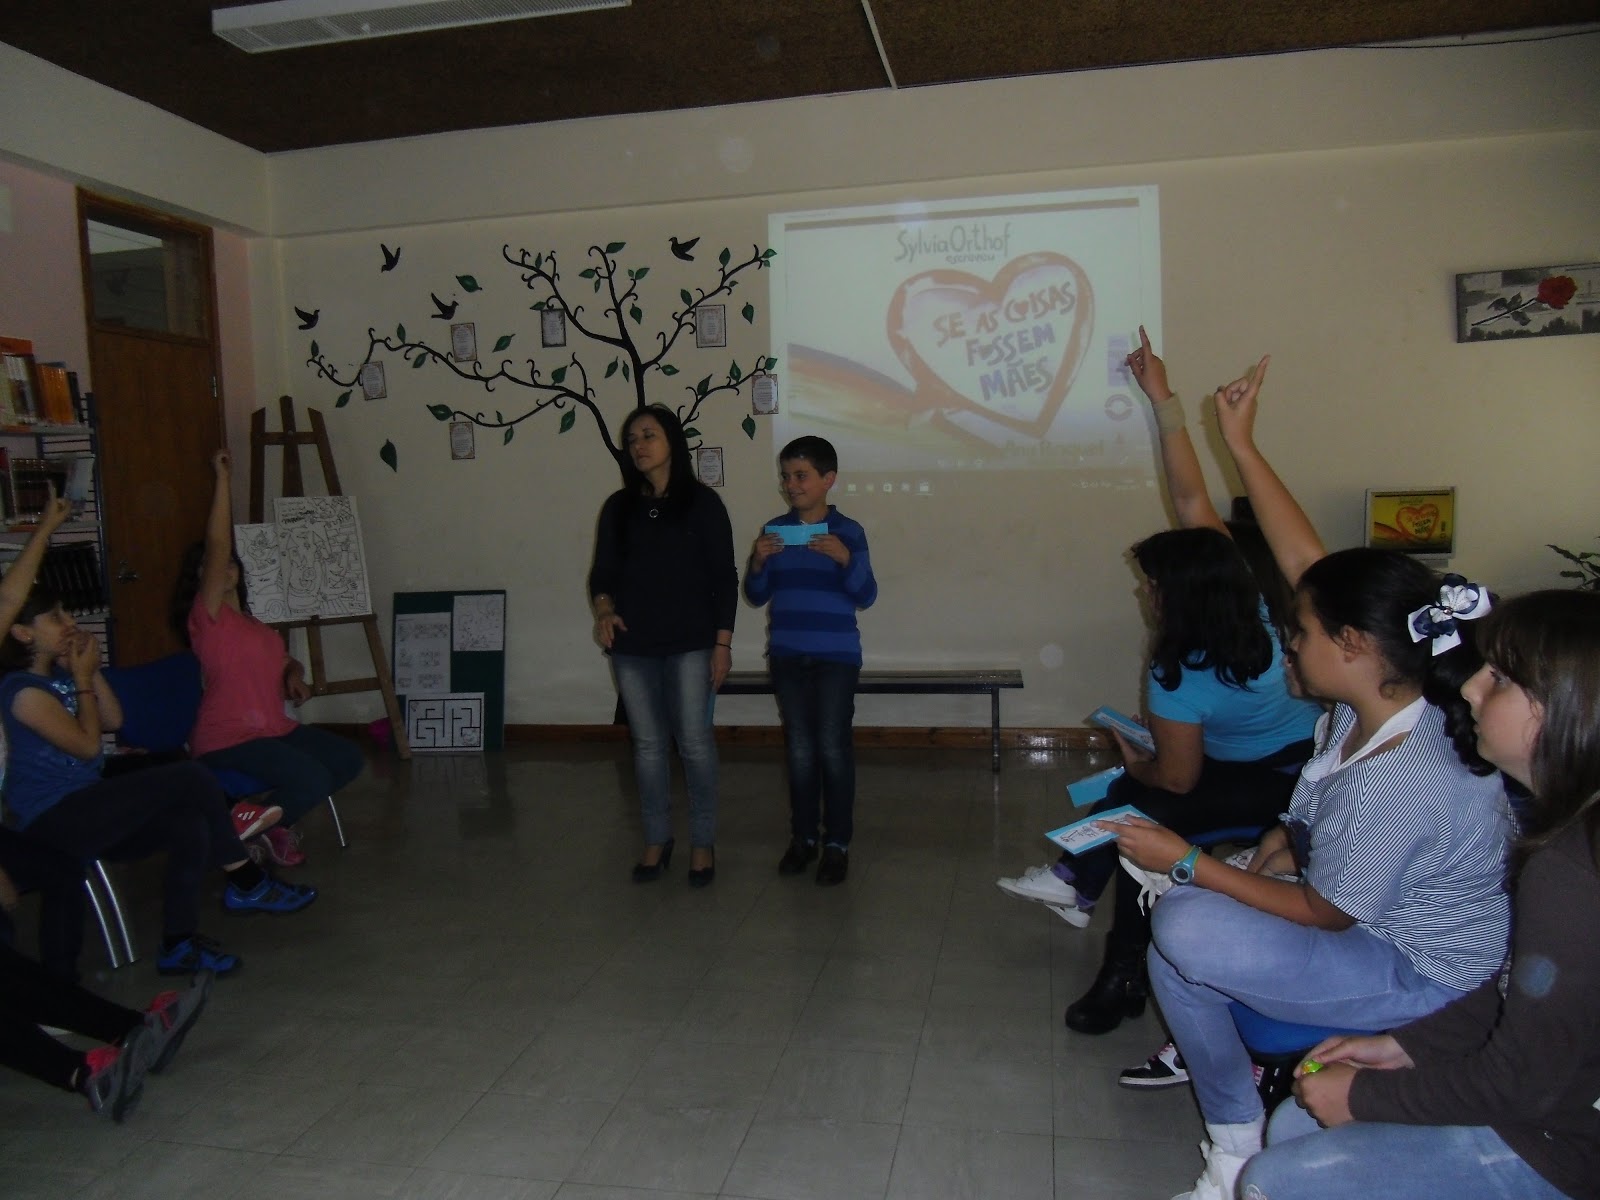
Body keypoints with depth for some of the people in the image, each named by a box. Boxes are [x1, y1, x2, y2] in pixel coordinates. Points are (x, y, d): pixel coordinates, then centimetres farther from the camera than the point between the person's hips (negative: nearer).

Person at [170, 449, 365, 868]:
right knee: (312, 778, -26)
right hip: (227, 742, -8)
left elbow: (285, 663, 30)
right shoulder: (206, 616, -7)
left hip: (276, 730, 8)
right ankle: (263, 826, 3)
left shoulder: (255, 625, 18)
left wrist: (294, 677, 5)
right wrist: (223, 478, -17)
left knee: (348, 758, -3)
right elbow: (217, 546, -18)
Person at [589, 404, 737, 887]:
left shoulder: (702, 502, -1)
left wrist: (723, 643, -6)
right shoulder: (619, 507, 9)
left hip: (690, 644, -3)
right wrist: (604, 610, -10)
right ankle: (656, 840, 23)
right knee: (648, 744, 9)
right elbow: (603, 572, 11)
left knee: (695, 743, 0)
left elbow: (724, 577, -2)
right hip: (633, 647, 3)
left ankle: (702, 842, 16)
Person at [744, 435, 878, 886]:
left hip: (836, 656, -3)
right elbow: (757, 596, 8)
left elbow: (866, 597, -7)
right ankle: (802, 837, 20)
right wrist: (758, 563, -11)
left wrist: (846, 559, -22)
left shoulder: (848, 532, -4)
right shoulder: (773, 531, 5)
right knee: (799, 748, 9)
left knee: (833, 747, -2)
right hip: (787, 656, 3)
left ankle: (837, 843, 9)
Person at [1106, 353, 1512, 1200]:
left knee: (1185, 930, -25)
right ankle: (1215, 1051, 24)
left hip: (1424, 981, -9)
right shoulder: (1382, 694, -11)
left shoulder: (1397, 783, -35)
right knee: (1183, 893, 8)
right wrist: (1241, 444, -5)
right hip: (1381, 921, 9)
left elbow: (1321, 915, -23)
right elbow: (1305, 561, -7)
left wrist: (1188, 863, -20)